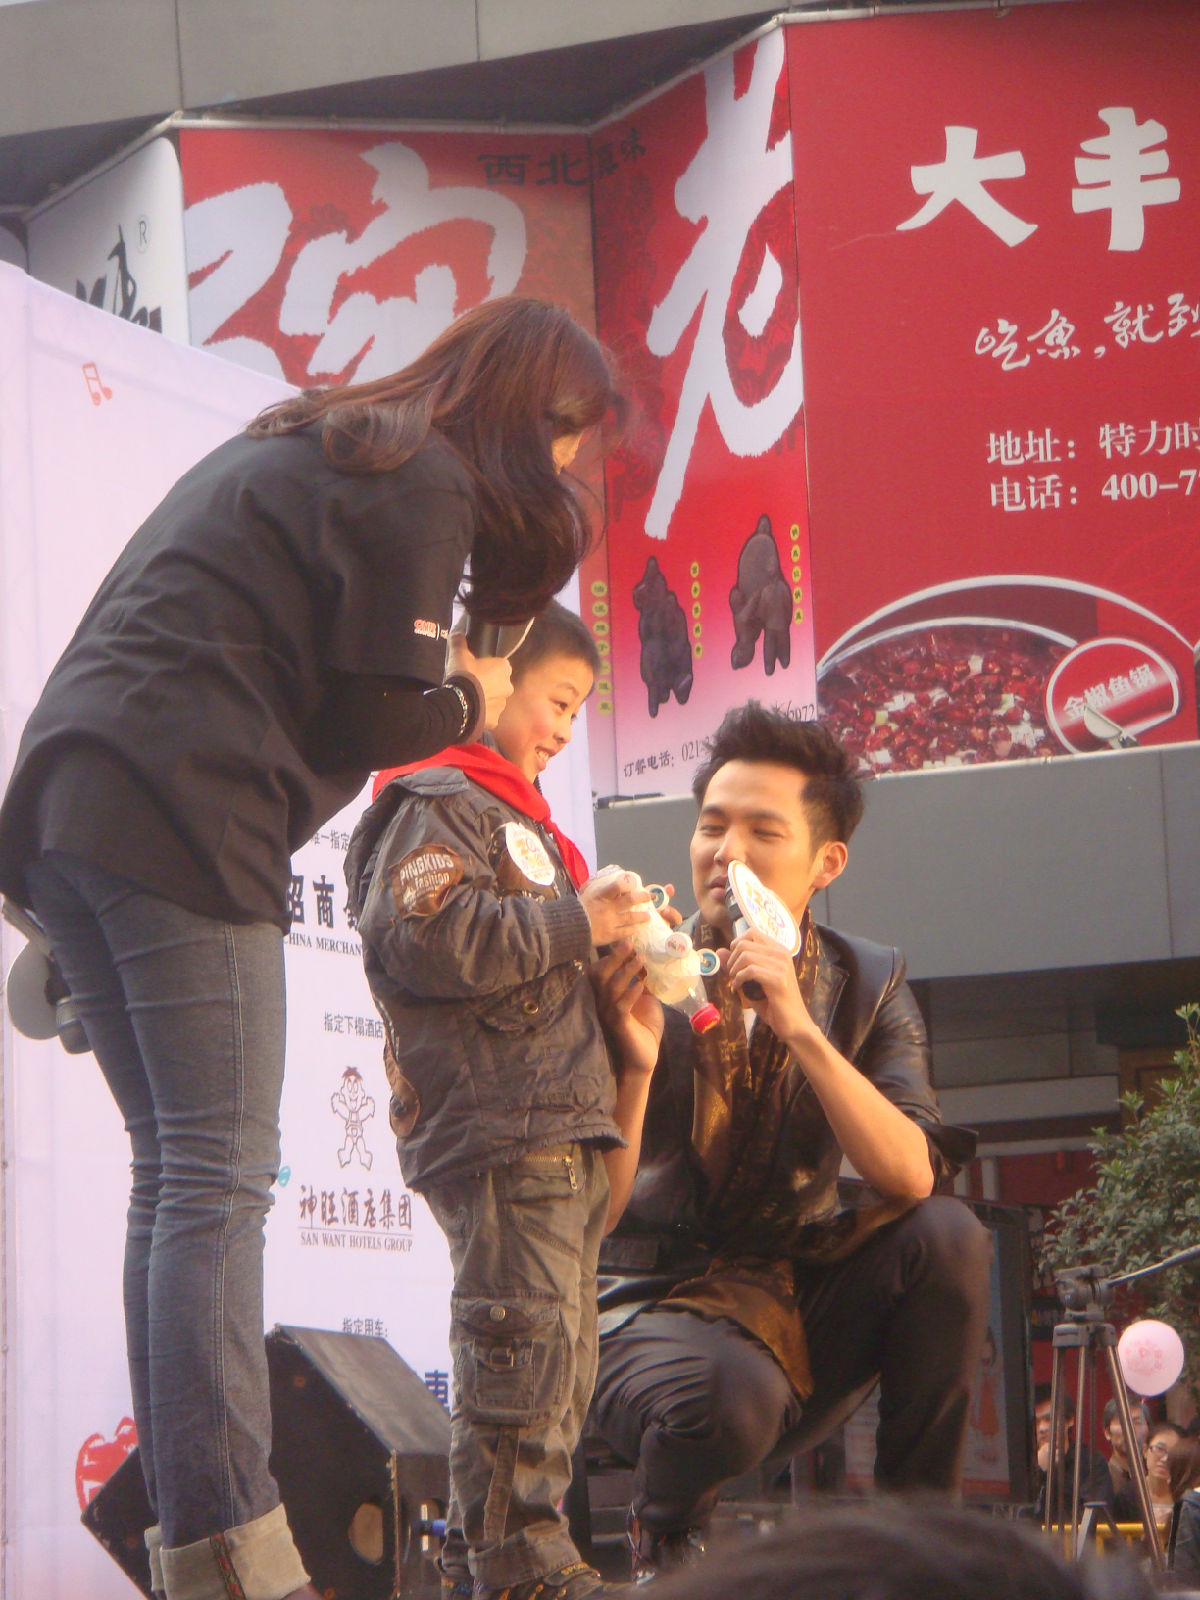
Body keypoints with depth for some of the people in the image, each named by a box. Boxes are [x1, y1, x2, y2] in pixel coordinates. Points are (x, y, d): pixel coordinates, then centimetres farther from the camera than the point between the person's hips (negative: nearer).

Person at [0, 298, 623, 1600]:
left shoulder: (287, 448, 27)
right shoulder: (419, 480, -1)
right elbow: (378, 715, -7)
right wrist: (468, 699, 12)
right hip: (181, 820, -9)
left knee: (175, 1175, 9)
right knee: (220, 1180, -11)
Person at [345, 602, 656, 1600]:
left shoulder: (510, 814, 27)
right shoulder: (435, 806, -6)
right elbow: (430, 937, -23)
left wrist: (608, 965, 17)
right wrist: (579, 921, -17)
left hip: (561, 1127, 11)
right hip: (496, 1130, -11)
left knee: (559, 1357, 11)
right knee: (523, 1342, -13)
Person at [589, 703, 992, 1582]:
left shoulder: (868, 984, 1)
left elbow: (911, 1178, -16)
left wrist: (800, 1029, -27)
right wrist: (635, 1055, -30)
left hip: (807, 1295, 4)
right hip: (659, 1303, -4)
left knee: (947, 1236, -23)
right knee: (730, 1398, -37)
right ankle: (666, 1536, 0)